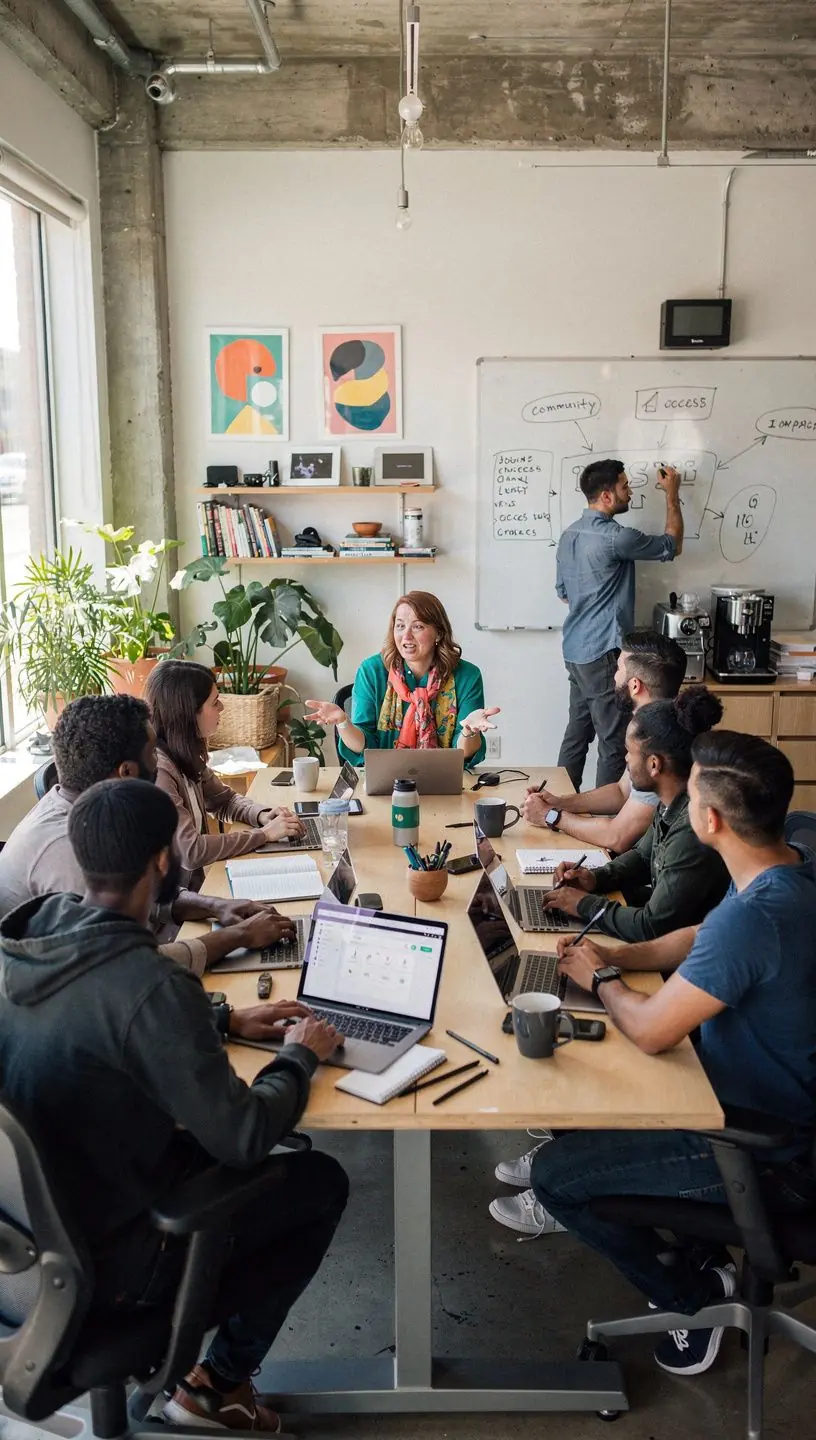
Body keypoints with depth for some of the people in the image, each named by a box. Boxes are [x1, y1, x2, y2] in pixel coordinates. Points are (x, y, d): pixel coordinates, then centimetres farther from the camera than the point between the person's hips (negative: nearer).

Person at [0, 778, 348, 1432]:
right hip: (102, 1259, -7)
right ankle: (218, 1383, 21)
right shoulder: (152, 987, -32)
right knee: (323, 1183, 9)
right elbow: (244, 1138, -24)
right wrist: (300, 1057, -6)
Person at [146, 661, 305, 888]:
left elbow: (225, 800, 18)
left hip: (197, 881, 8)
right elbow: (190, 851, -28)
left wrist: (263, 815, -3)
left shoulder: (185, 754, 3)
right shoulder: (156, 769, -24)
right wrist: (264, 834, -19)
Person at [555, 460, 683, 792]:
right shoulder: (615, 538, -19)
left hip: (575, 649, 9)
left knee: (577, 733, 15)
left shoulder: (569, 534, 9)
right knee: (614, 743, -1)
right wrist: (672, 494, 6)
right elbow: (672, 546, -4)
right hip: (603, 653, -9)